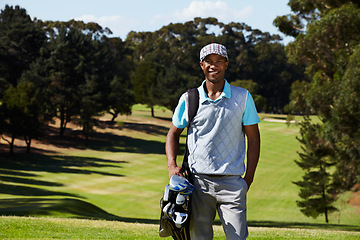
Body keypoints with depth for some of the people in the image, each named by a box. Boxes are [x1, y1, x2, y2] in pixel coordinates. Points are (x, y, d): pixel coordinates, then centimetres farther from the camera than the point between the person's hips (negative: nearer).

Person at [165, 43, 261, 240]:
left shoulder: (242, 97, 4)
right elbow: (173, 133, 16)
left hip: (232, 182, -1)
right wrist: (172, 165, -1)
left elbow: (253, 138, 8)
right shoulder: (189, 99, 5)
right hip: (198, 182, 1)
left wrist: (249, 178, 2)